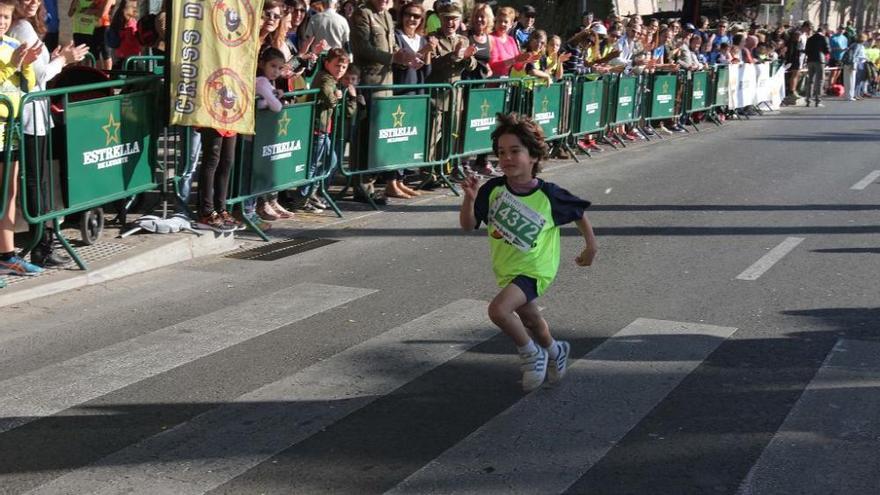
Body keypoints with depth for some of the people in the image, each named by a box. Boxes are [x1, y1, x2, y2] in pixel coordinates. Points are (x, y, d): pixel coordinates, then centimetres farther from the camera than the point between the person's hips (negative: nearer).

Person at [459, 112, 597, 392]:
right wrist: (470, 199, -28)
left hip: (534, 269, -5)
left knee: (498, 309, -27)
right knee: (530, 321, 26)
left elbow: (579, 213, -2)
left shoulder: (548, 195, -20)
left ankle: (532, 355, -2)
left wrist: (591, 246, 6)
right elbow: (468, 226, -10)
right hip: (506, 269, 5)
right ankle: (555, 352, 57)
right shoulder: (493, 190, -13)